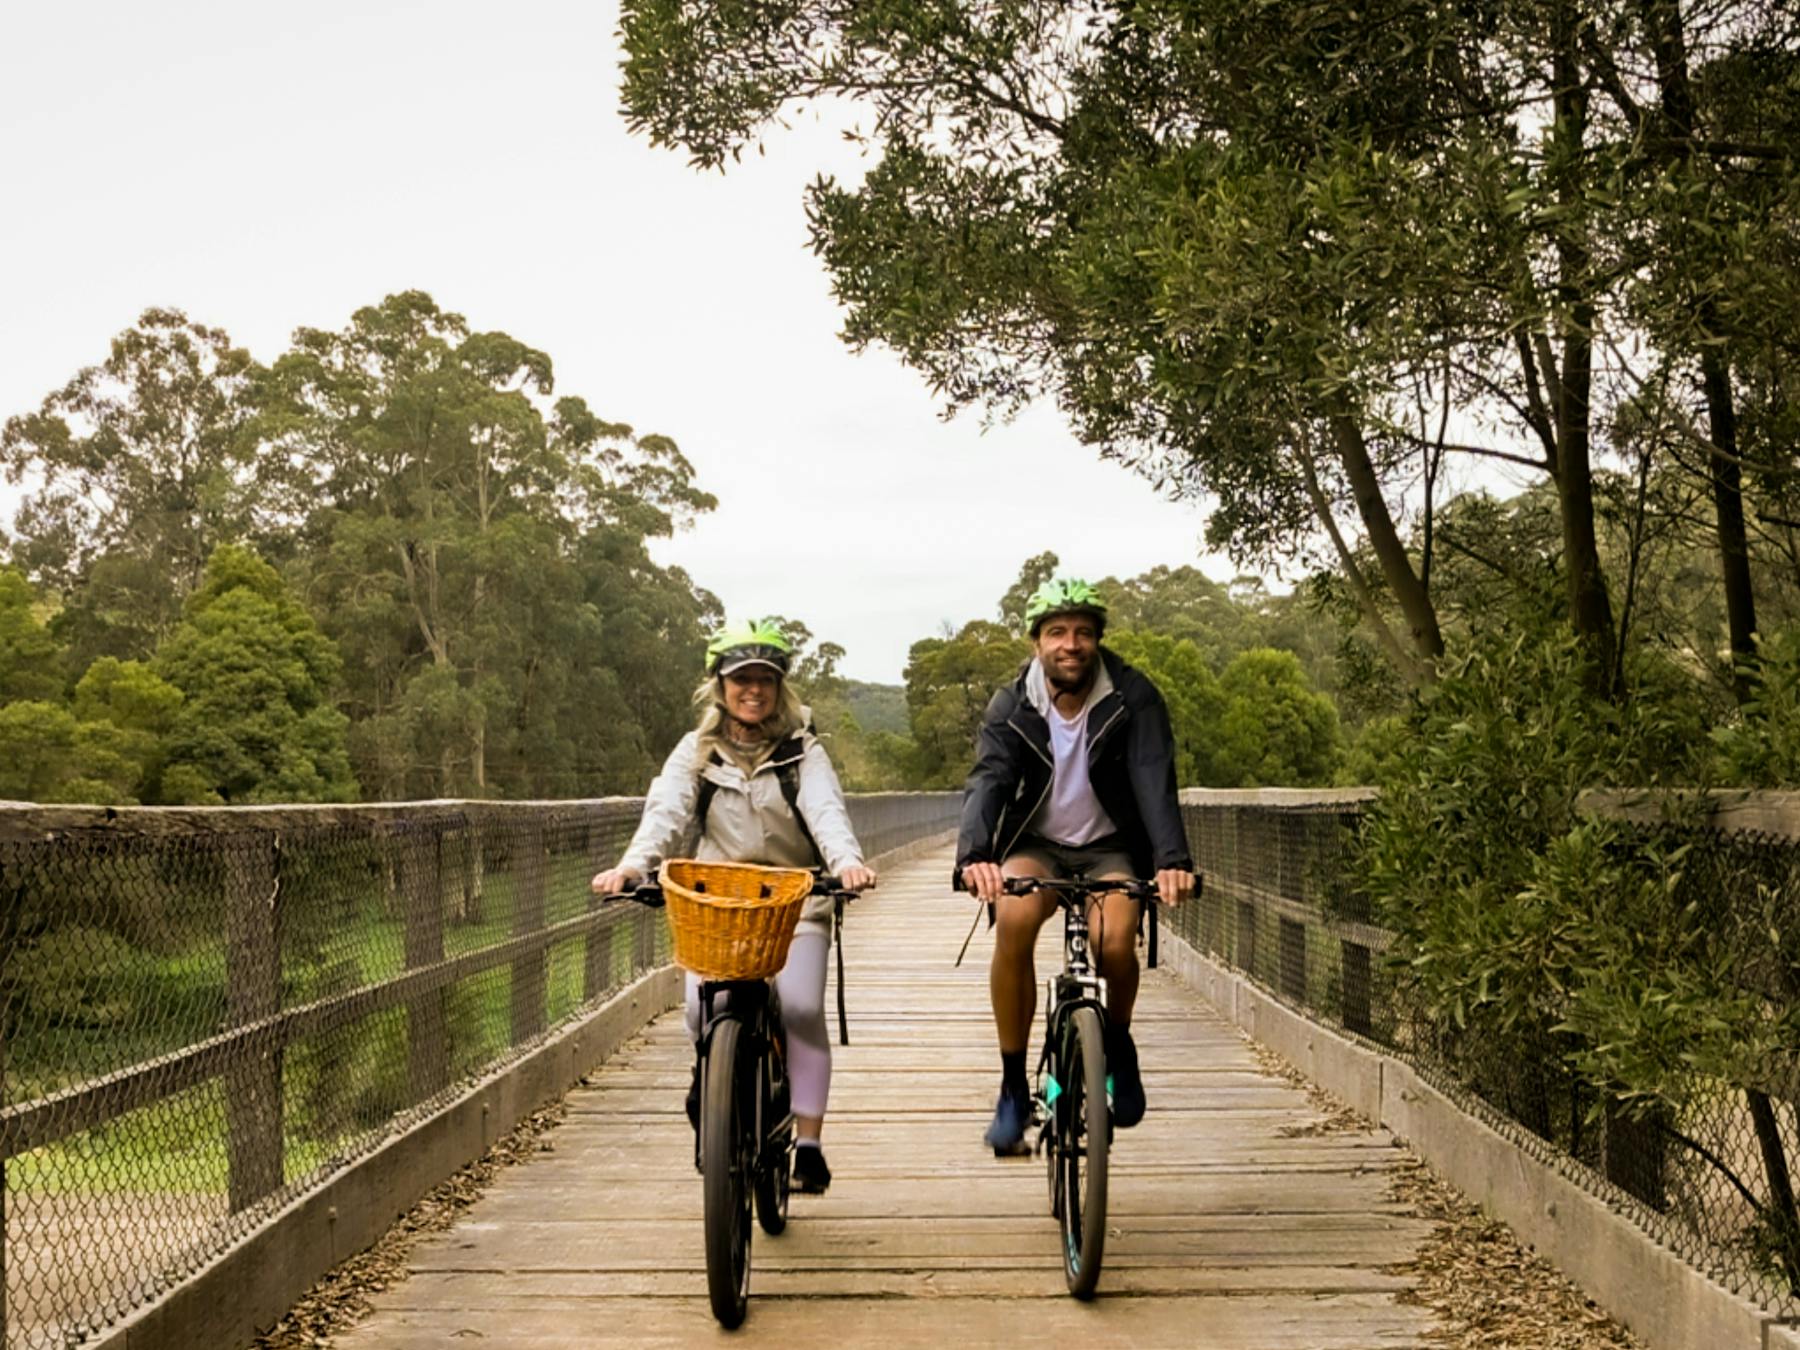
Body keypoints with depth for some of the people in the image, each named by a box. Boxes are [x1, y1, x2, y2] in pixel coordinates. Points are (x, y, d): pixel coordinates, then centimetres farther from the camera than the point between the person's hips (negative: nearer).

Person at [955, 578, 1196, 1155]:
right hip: (1036, 847, 1)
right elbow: (987, 781, -25)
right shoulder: (1011, 708, -11)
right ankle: (1013, 1088, -17)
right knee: (1013, 920, -31)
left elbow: (1154, 781, -26)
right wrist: (973, 856, -45)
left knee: (1115, 939, -30)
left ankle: (1118, 1041, 7)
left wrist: (1172, 860, -44)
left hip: (1111, 849, 0)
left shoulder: (1134, 700, -13)